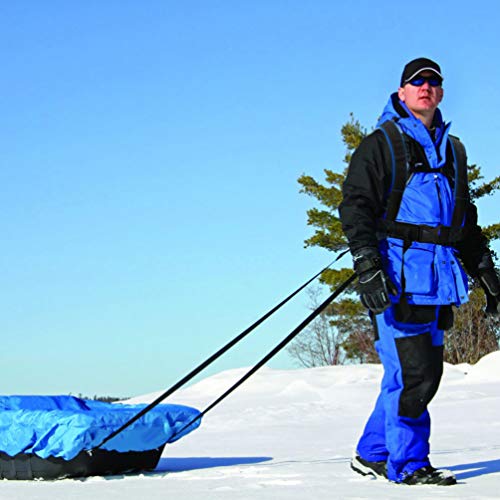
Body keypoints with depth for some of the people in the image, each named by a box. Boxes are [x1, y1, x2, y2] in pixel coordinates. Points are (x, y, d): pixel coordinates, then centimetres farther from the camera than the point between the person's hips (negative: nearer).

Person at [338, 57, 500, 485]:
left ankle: (373, 455, 17)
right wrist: (368, 268, -17)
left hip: (438, 280, 6)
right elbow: (356, 207, -5)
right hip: (397, 275, -6)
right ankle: (408, 462, -1)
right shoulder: (381, 144, 3)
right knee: (412, 372, -12)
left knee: (425, 373, 6)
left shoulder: (450, 149, 22)